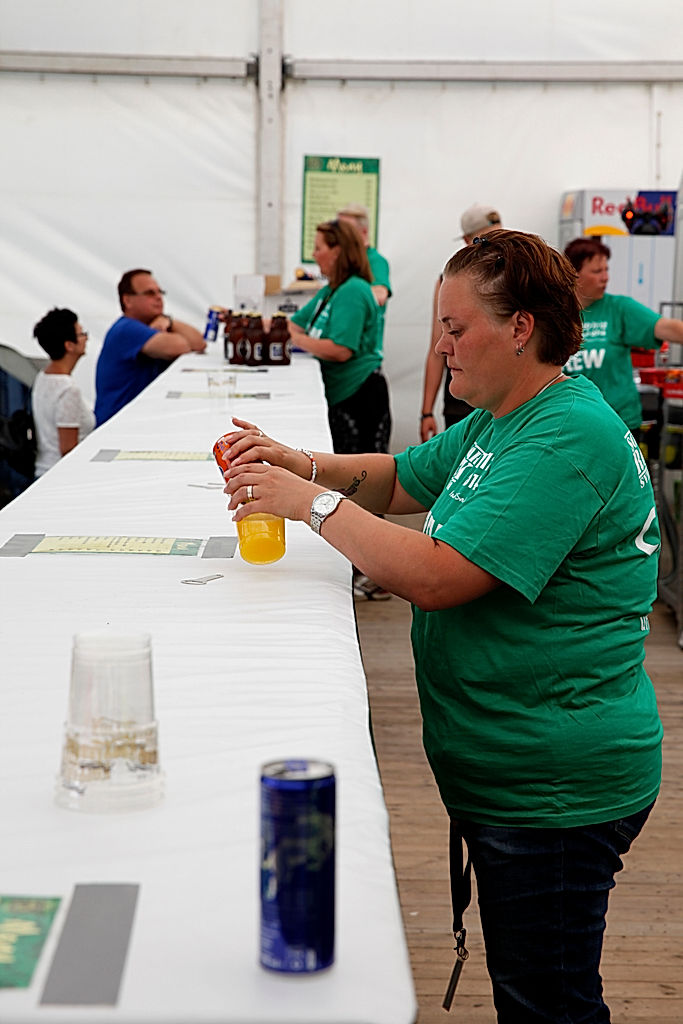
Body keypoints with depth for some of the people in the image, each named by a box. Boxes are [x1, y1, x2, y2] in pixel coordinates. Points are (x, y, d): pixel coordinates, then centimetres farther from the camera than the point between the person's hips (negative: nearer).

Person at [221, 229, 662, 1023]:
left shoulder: (567, 439, -23)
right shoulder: (499, 421, 10)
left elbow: (435, 577, -29)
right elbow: (400, 480, 18)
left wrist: (307, 501, -21)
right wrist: (300, 464, 0)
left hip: (555, 791, -10)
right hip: (504, 770, 10)